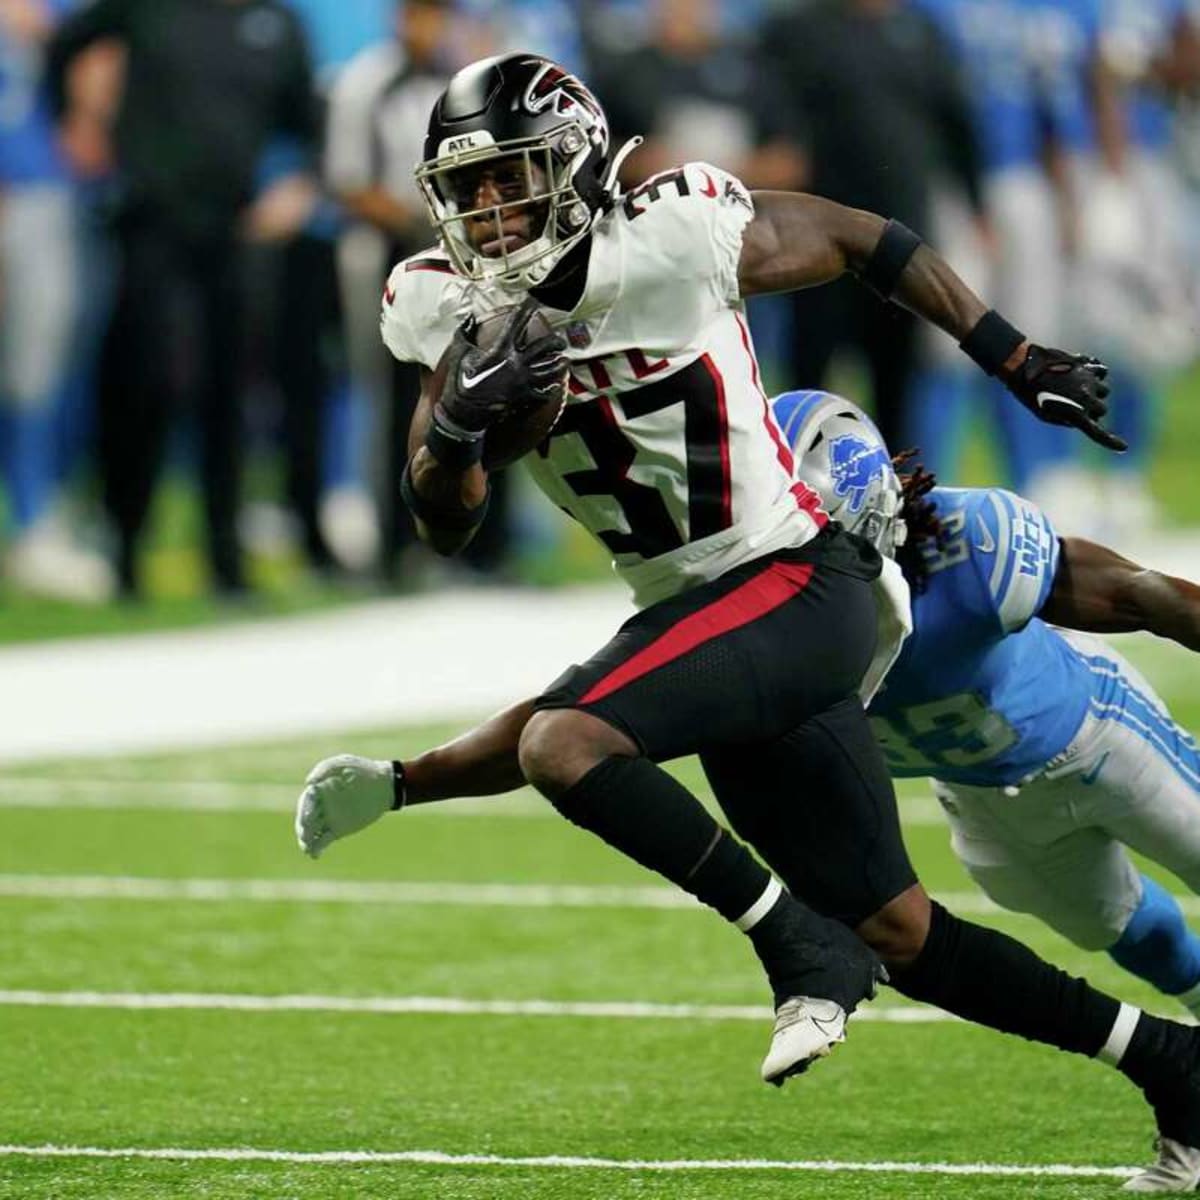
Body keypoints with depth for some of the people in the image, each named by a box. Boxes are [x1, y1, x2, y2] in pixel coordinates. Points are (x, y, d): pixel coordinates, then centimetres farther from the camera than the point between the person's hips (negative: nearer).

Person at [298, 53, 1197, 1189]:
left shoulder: (670, 240, -13)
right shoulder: (455, 311, 3)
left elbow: (862, 239, 2)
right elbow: (443, 527, 4)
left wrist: (1016, 360, 6)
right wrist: (456, 422, -17)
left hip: (795, 584, -7)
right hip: (689, 613, 7)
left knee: (562, 744, -27)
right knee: (899, 935, 9)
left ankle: (803, 948, -17)